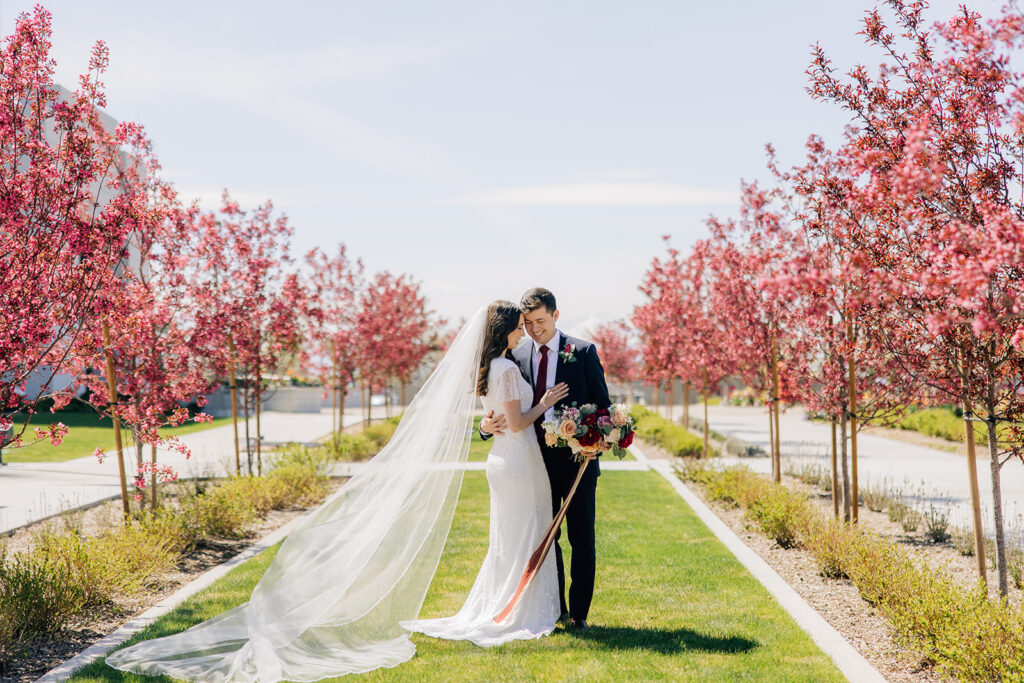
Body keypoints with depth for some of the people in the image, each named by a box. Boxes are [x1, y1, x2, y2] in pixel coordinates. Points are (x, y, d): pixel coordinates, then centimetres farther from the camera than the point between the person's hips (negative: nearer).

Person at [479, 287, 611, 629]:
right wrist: (488, 424, -16)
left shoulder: (583, 352, -2)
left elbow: (603, 404, -1)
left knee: (582, 539, 2)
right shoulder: (518, 356, 6)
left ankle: (578, 612, 11)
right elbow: (508, 410, 6)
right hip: (538, 459, 3)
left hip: (577, 459, -3)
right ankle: (554, 609, 22)